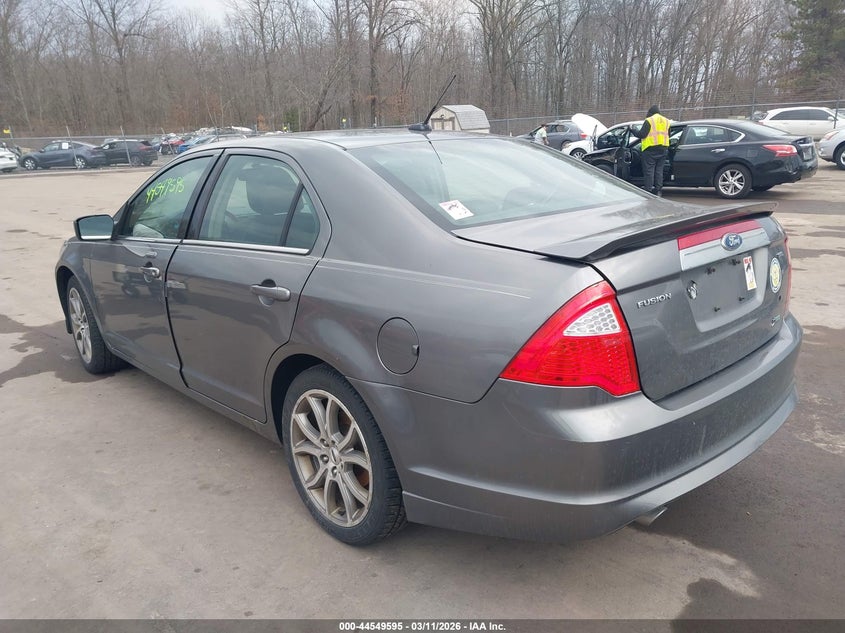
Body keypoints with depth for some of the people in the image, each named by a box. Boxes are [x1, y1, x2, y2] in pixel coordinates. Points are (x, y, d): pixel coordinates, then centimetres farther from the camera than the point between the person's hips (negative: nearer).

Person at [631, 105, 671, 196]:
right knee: (659, 170, 11)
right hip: (663, 149, 6)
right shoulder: (666, 121, 15)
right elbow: (667, 135, 21)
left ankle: (648, 190, -6)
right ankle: (658, 190, 12)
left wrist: (633, 130, 2)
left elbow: (641, 134, -12)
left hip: (651, 149, -6)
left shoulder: (649, 121, -7)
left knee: (649, 170, -4)